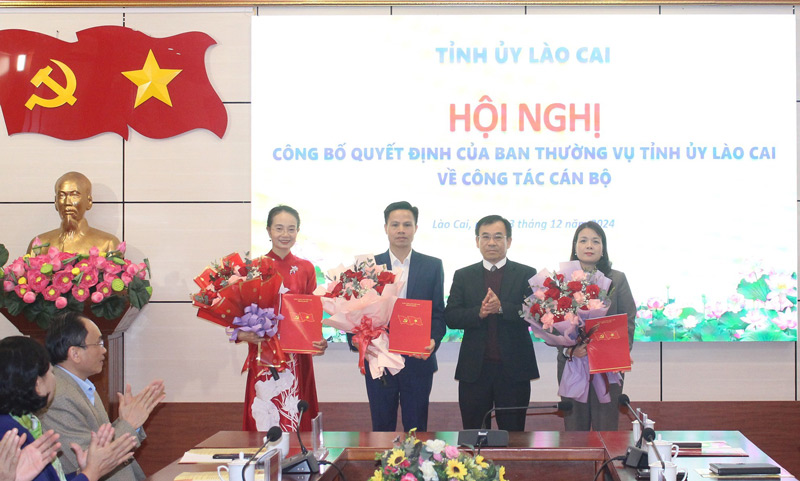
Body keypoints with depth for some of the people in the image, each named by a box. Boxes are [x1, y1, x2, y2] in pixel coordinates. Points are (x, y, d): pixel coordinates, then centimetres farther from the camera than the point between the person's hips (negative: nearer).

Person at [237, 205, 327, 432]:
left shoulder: (306, 268, 9)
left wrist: (320, 342, -7)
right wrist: (242, 334, -17)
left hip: (297, 359, 2)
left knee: (294, 420, 3)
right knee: (264, 423, -4)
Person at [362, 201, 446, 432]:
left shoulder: (433, 266, 4)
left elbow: (438, 313, 3)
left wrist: (433, 341, -15)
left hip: (418, 361, 0)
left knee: (416, 430, 8)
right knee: (382, 430, 10)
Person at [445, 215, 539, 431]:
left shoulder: (527, 274, 4)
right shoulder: (463, 276, 9)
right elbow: (450, 317, 0)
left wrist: (501, 307, -21)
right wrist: (479, 313, -18)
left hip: (514, 367, -1)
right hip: (474, 369, 1)